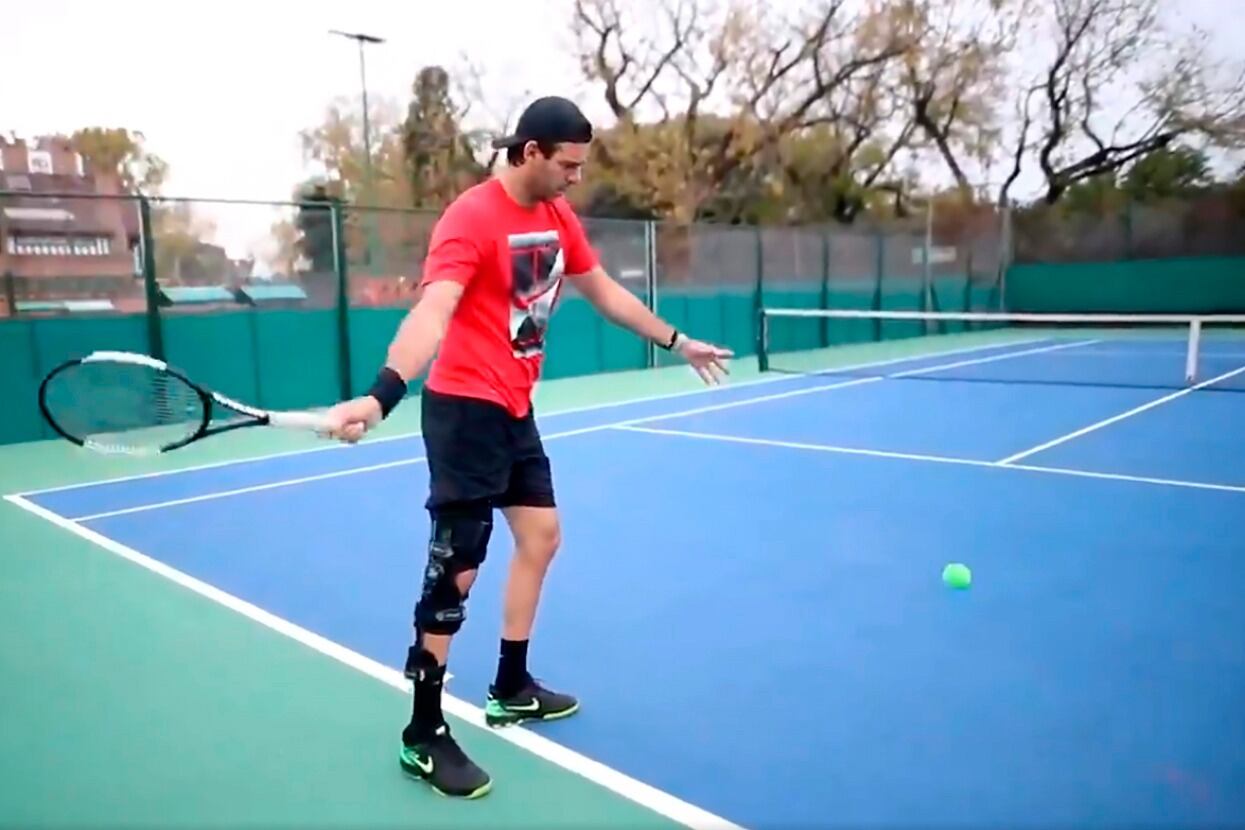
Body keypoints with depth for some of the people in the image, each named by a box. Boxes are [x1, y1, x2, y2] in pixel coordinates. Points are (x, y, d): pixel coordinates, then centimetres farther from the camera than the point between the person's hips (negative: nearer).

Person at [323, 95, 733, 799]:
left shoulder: (559, 215, 7)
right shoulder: (473, 217, -19)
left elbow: (604, 291, 20)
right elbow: (431, 314, -33)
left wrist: (677, 341, 24)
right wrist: (380, 396, -48)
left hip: (516, 407, 9)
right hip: (466, 408, -9)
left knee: (541, 536, 16)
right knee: (456, 570, -6)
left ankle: (512, 689, 33)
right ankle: (424, 736, 9)